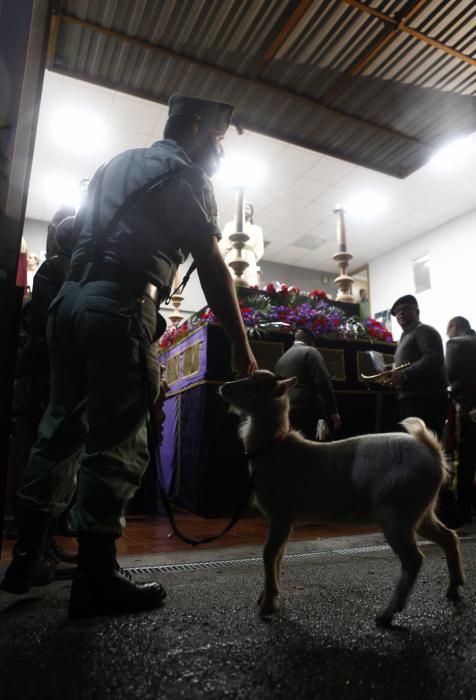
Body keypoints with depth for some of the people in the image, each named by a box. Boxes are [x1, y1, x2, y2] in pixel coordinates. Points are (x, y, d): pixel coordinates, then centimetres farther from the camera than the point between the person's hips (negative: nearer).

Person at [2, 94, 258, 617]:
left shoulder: (115, 164, 28)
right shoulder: (186, 174, 3)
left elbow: (74, 237, 26)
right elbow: (211, 269, -6)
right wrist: (242, 349, -6)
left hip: (68, 300, 8)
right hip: (120, 306, -8)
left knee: (62, 426, 13)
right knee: (117, 441, -4)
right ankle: (96, 578, 4)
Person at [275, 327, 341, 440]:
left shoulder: (281, 358, 21)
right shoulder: (310, 352, 0)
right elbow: (323, 382, -10)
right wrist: (333, 412, -9)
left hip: (285, 412, 7)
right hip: (308, 411, -7)